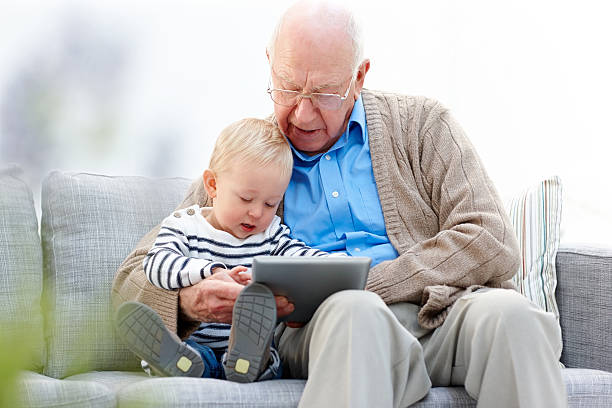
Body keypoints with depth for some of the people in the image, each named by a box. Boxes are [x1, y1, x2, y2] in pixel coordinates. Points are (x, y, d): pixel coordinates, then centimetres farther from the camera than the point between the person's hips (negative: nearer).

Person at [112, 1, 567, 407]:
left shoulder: (422, 123, 15)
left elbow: (492, 244, 2)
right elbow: (134, 277, 15)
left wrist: (369, 284, -10)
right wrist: (188, 299, -11)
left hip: (441, 313, 1)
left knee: (505, 310, -34)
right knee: (352, 312, -37)